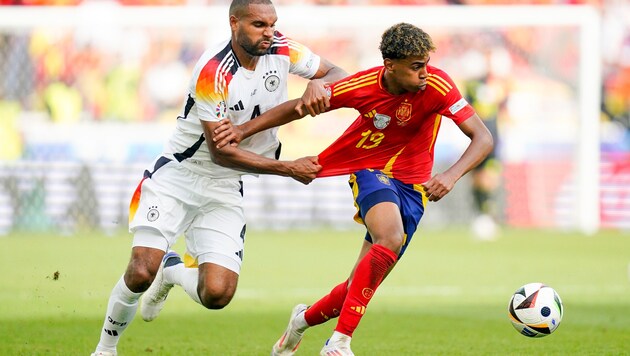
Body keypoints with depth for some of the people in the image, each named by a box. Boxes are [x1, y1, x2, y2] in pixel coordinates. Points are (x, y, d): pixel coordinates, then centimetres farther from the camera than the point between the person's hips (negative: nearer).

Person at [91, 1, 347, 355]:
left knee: (217, 294, -12)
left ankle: (173, 272, 24)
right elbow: (220, 152, -22)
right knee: (141, 273, -18)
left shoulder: (280, 49, -7)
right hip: (177, 178, -5)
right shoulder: (213, 72, -24)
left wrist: (318, 84, -22)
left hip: (224, 190, 5)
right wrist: (289, 169, -20)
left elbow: (337, 74, 3)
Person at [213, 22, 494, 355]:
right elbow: (299, 107, -5)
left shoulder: (436, 85, -22)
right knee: (390, 239, -34)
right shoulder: (365, 85, -18)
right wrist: (244, 129, -12)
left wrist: (451, 175, -41)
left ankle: (306, 318, 31)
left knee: (363, 286, -1)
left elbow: (482, 138, -24)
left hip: (412, 184, 2)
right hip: (371, 169, -2)